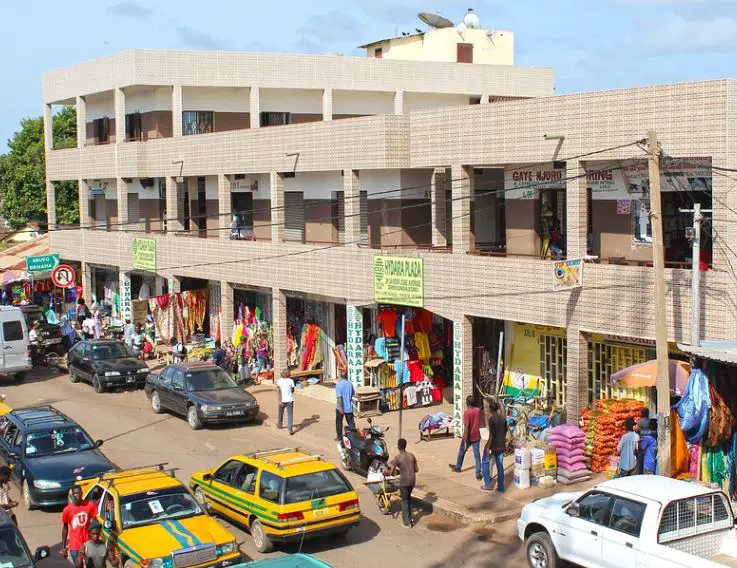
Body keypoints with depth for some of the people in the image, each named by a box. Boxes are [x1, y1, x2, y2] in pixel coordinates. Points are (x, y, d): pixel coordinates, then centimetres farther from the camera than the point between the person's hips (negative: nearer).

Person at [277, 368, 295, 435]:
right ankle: (290, 429, -9)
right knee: (290, 414, 0)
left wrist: (280, 401, -14)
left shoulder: (279, 381, -6)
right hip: (290, 400, -1)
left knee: (281, 413, 22)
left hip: (282, 400, 1)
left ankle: (279, 424, 43)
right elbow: (293, 390, 5)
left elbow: (279, 391, -13)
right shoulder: (291, 381, -5)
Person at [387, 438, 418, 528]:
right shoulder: (412, 455, 5)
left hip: (404, 481, -6)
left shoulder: (397, 457, -12)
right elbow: (416, 469, 9)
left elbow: (391, 472, -12)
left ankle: (407, 523, 9)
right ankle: (411, 518, 29)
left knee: (404, 501, 6)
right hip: (412, 480, 6)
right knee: (408, 498, 25)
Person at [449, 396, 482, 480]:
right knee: (477, 455, 5)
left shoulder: (467, 412, -21)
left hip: (468, 437, -4)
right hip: (476, 437, 4)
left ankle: (458, 467, 38)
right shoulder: (478, 410, -3)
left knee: (462, 452, 19)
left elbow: (466, 428, -22)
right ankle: (478, 474, 1)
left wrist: (465, 442, -20)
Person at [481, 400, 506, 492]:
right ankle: (501, 487, 13)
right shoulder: (503, 418, 5)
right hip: (501, 446, 6)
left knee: (485, 463, 12)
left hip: (493, 445, -6)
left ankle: (488, 484, 10)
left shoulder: (491, 418, -16)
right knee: (500, 465, 11)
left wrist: (488, 447, -17)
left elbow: (492, 434, -20)